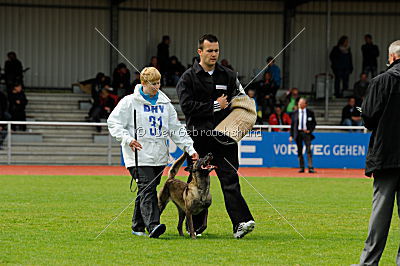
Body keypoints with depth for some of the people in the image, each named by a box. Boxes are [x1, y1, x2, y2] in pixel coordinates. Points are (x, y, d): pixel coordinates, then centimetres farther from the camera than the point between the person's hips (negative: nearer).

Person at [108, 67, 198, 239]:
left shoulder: (165, 103, 15)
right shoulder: (130, 102, 0)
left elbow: (176, 129, 17)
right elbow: (114, 122, -2)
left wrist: (190, 149, 9)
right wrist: (128, 139, -16)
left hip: (159, 156, 5)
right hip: (139, 156, -5)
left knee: (147, 190, 8)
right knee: (147, 189, -17)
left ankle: (138, 226, 18)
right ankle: (152, 226, -29)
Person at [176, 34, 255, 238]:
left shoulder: (228, 76, 12)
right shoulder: (188, 77, 2)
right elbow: (187, 106, -10)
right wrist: (215, 106, -10)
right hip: (199, 136, -1)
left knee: (230, 178, -8)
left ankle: (241, 222, -18)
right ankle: (196, 225, 16)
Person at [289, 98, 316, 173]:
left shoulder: (310, 113, 5)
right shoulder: (295, 113, 8)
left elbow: (314, 123, 9)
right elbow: (292, 124, 8)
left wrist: (310, 130, -7)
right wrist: (291, 135, 2)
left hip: (306, 133, -2)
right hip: (297, 133, 2)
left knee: (308, 150, -11)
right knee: (299, 151, 3)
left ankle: (310, 168, -14)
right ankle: (301, 167, 9)